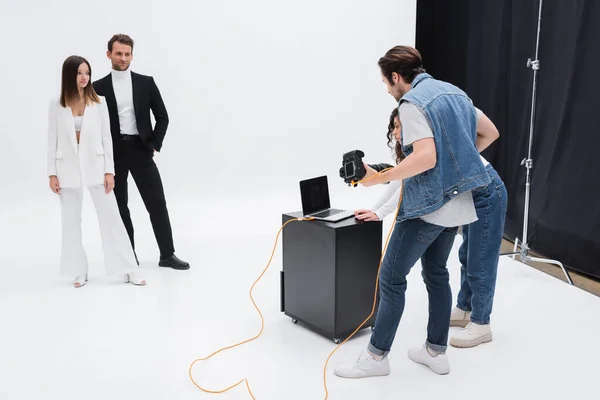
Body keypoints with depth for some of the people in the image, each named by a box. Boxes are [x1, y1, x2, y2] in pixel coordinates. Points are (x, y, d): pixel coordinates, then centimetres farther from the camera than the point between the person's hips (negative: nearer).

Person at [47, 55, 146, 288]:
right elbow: (53, 140, 2)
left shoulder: (99, 102, 0)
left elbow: (106, 138, -1)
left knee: (111, 218, -1)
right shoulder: (56, 105, 1)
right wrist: (52, 173, -2)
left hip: (95, 167, -1)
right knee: (71, 222, 8)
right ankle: (79, 271, 20)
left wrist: (109, 171, -5)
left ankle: (130, 270, 4)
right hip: (68, 169, 1)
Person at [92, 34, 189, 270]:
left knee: (157, 203, 0)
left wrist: (155, 145, -1)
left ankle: (167, 255, 10)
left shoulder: (146, 82, 3)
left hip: (141, 151, 0)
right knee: (119, 206, 7)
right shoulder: (99, 87, 2)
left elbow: (162, 117, 5)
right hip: (113, 154, 0)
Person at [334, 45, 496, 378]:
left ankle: (377, 356, 8)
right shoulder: (456, 93, 13)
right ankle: (436, 351, 26)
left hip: (427, 205, -9)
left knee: (391, 278, 0)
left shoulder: (412, 103, -14)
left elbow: (426, 158, -27)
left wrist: (378, 178, -23)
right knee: (436, 274, 18)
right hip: (458, 202, 9)